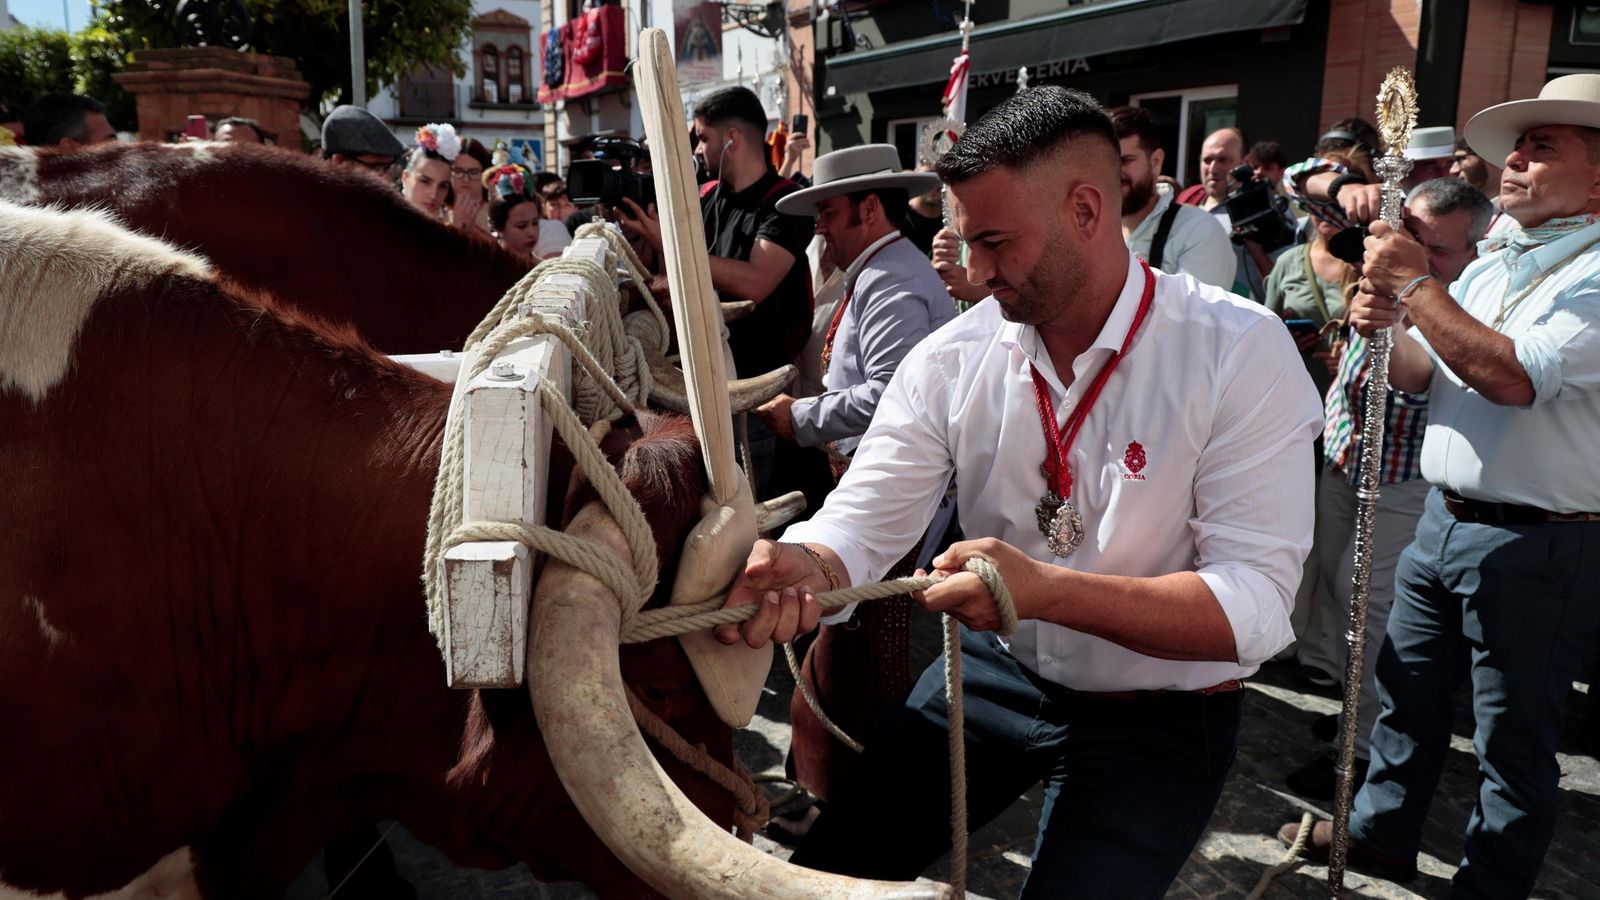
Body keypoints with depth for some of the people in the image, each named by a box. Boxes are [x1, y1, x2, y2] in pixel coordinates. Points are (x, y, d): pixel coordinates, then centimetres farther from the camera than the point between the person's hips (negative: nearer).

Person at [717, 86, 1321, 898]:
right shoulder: (951, 359, -9)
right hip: (994, 671, 4)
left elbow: (1254, 602, -24)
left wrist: (1046, 588, -39)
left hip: (1160, 715, -3)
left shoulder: (1238, 352, -20)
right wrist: (805, 567, -37)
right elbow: (863, 521, -12)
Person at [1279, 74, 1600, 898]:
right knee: (1406, 693, 20)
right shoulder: (1491, 264, 11)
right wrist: (1383, 327, -11)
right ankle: (1381, 831, 39)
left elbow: (1514, 375, -29)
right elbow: (1423, 376, 10)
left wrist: (1416, 284, -22)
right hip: (1445, 515, 8)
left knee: (1513, 737, 8)